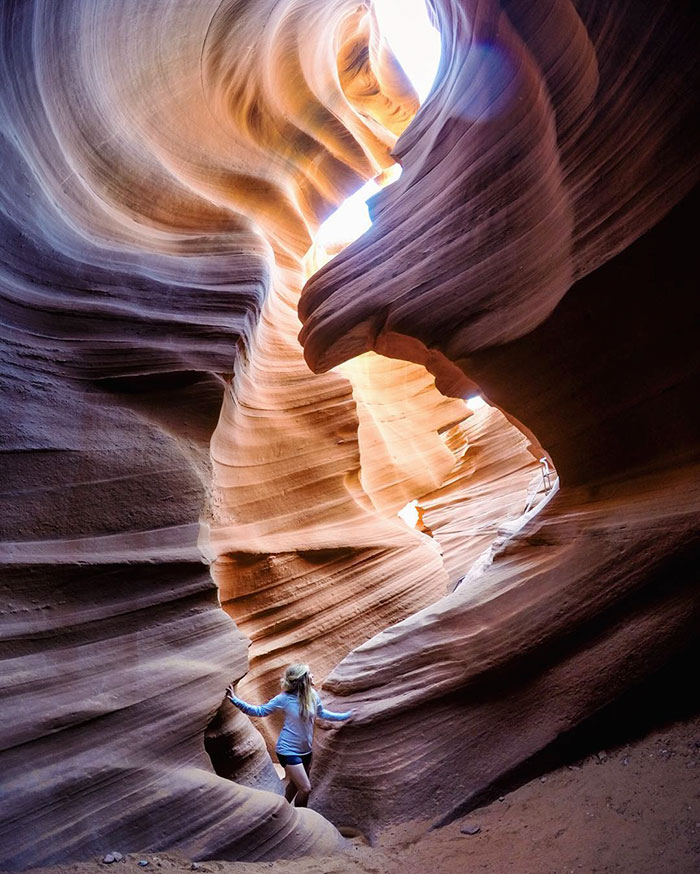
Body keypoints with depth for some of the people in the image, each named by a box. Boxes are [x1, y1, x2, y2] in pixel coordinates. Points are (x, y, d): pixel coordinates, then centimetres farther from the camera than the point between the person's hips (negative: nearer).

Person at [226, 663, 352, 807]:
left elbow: (322, 713, 13)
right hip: (288, 750, -6)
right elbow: (260, 711, -12)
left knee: (295, 785, 20)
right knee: (305, 789, -9)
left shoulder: (313, 695, -7)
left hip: (305, 750, 6)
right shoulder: (285, 698, -21)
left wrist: (345, 716, 18)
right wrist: (235, 700, -22)